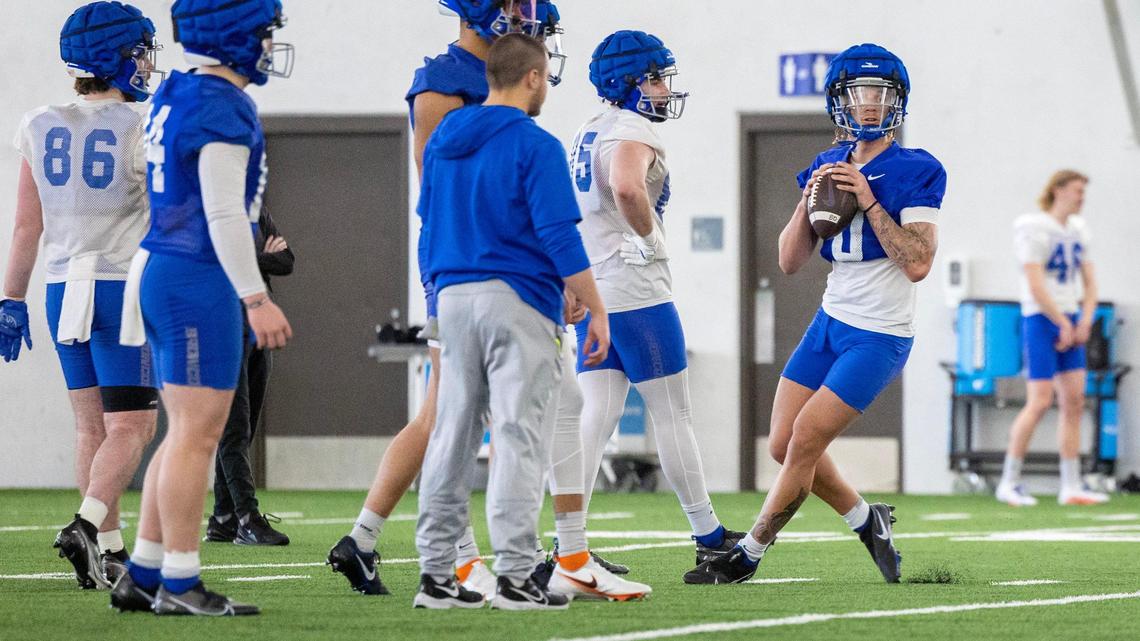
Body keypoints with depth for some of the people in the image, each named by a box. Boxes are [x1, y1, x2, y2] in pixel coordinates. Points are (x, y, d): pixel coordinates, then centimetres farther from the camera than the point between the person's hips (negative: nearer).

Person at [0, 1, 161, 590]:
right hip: (125, 288, -5)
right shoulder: (143, 128, -10)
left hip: (63, 291, 5)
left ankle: (108, 552, 12)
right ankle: (86, 527, -21)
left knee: (91, 425, 12)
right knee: (130, 427, -1)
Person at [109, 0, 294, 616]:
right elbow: (223, 214, -20)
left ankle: (142, 575, 15)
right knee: (198, 432, -5)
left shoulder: (173, 98, 14)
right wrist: (257, 299, -19)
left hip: (160, 268, 10)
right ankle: (179, 583, -3)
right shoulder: (223, 109, -15)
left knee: (188, 432, 14)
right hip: (198, 280, -10)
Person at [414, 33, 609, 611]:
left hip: (453, 299, 7)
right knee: (518, 437, -6)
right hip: (517, 301, -7)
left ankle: (436, 573, 9)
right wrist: (596, 310, -9)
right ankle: (515, 577, -9)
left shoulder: (441, 142, 12)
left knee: (452, 436, 9)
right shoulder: (535, 146, -10)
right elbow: (559, 237, -14)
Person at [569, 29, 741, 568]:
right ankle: (709, 538, 9)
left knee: (596, 417, 4)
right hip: (637, 293, -8)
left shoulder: (590, 134, 17)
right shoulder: (635, 131, -13)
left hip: (592, 295, 8)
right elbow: (627, 187, -34)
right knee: (672, 416, 1)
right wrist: (650, 238, -19)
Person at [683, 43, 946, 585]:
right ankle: (867, 521, 24)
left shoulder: (914, 173, -11)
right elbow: (790, 262, 5)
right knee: (783, 446, 5)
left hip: (879, 337, -7)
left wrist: (869, 201, -23)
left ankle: (747, 555, 4)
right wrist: (810, 200, -10)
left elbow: (918, 264, -22)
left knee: (804, 442, -9)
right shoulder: (828, 167, 7)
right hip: (830, 323, 7)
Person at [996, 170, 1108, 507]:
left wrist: (1084, 321, 0)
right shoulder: (1034, 228, -10)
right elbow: (1035, 285, -16)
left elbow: (1089, 280, 15)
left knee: (1074, 401, 3)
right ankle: (1009, 482, -4)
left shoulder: (1077, 230, 13)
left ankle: (1071, 486, 6)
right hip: (1041, 319, -8)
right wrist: (1064, 323, -13)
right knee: (1040, 403, -12)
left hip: (1070, 321, 8)